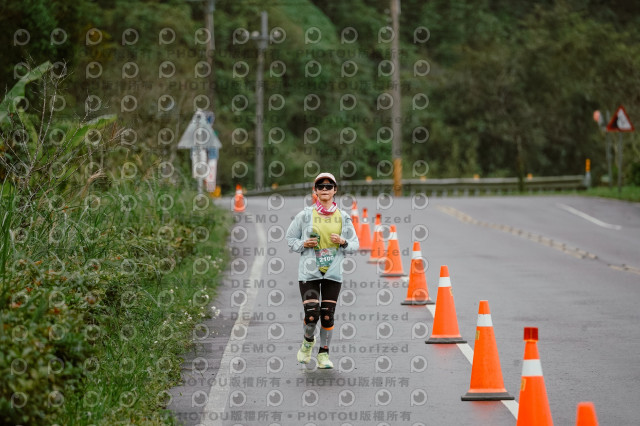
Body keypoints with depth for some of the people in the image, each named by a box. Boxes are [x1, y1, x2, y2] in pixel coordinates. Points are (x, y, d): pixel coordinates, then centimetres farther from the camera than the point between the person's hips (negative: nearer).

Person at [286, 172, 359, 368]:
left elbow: (355, 245, 10)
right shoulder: (305, 215, 0)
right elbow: (290, 238, 9)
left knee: (328, 315, 0)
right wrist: (303, 244, -10)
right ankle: (308, 341, 22)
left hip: (333, 273, 2)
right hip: (309, 271, -2)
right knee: (311, 315, -10)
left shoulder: (343, 217, 6)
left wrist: (343, 242, -11)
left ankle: (324, 353, 16)